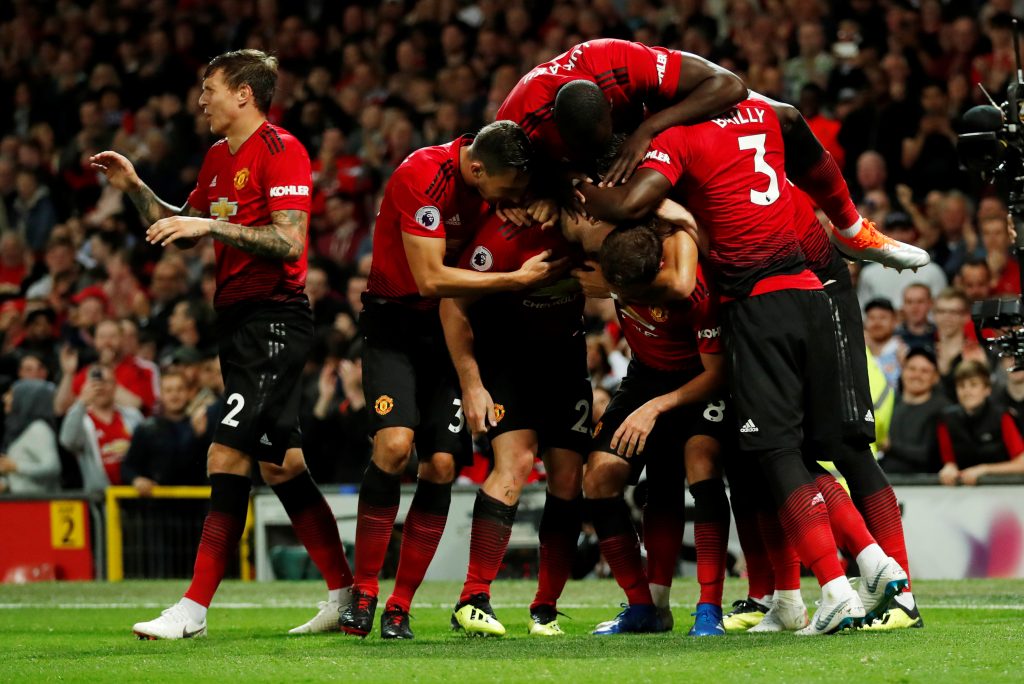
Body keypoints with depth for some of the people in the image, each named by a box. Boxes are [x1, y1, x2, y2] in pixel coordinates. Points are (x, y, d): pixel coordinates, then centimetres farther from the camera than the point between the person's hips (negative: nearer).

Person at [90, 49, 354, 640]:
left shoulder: (281, 151, -11)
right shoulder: (218, 158, 16)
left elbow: (289, 242, -19)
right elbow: (181, 231, 25)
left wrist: (211, 225, -21)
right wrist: (135, 188, 13)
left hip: (275, 319, -10)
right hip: (238, 319, 10)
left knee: (228, 455, -14)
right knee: (280, 463, 11)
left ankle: (195, 608, -15)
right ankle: (346, 594, 17)